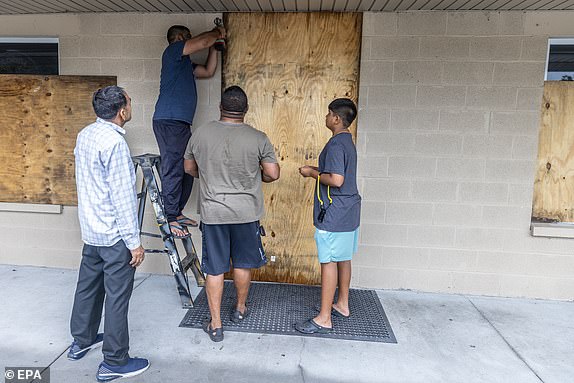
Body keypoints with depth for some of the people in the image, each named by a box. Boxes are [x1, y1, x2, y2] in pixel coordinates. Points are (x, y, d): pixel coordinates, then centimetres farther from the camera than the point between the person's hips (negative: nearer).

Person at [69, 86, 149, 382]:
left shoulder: (85, 135, 7)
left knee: (88, 285, 22)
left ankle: (81, 341, 40)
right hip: (114, 235, -9)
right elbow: (123, 196, -22)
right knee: (117, 297, 2)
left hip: (90, 230, 9)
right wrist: (134, 241, -17)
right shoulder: (114, 142, -22)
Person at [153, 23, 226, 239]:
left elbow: (208, 71, 27)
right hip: (168, 121, -10)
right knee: (173, 170, -11)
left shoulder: (185, 64, 27)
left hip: (182, 123, 10)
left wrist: (215, 45, 24)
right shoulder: (172, 51, 1)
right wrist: (217, 33, 13)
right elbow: (202, 42, -6)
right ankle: (170, 219, -7)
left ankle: (177, 213, 19)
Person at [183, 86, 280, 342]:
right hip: (246, 212, 0)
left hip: (212, 212, 1)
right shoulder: (258, 138, -8)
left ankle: (215, 325, 19)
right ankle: (240, 309, 38)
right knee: (243, 263, 18)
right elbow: (273, 174, -5)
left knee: (214, 269, 9)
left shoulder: (201, 134, -3)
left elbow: (189, 168, 8)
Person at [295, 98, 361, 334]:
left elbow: (336, 180, -26)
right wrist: (318, 171, 16)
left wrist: (312, 173, -12)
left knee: (329, 262, -4)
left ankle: (324, 319, 5)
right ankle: (342, 305, 32)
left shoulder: (336, 144, -18)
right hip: (348, 211, 10)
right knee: (343, 259, 18)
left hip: (334, 214, -10)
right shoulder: (348, 142, 14)